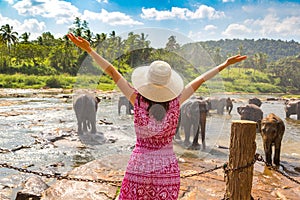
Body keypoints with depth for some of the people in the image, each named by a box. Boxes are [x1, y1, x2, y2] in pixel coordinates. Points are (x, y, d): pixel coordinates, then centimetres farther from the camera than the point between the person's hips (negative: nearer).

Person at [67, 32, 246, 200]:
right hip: (168, 169, 1)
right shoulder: (175, 102, -8)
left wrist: (89, 50, -5)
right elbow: (200, 80, 2)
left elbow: (113, 72, -9)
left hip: (139, 167, -1)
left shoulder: (138, 100, -11)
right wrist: (225, 64, 14)